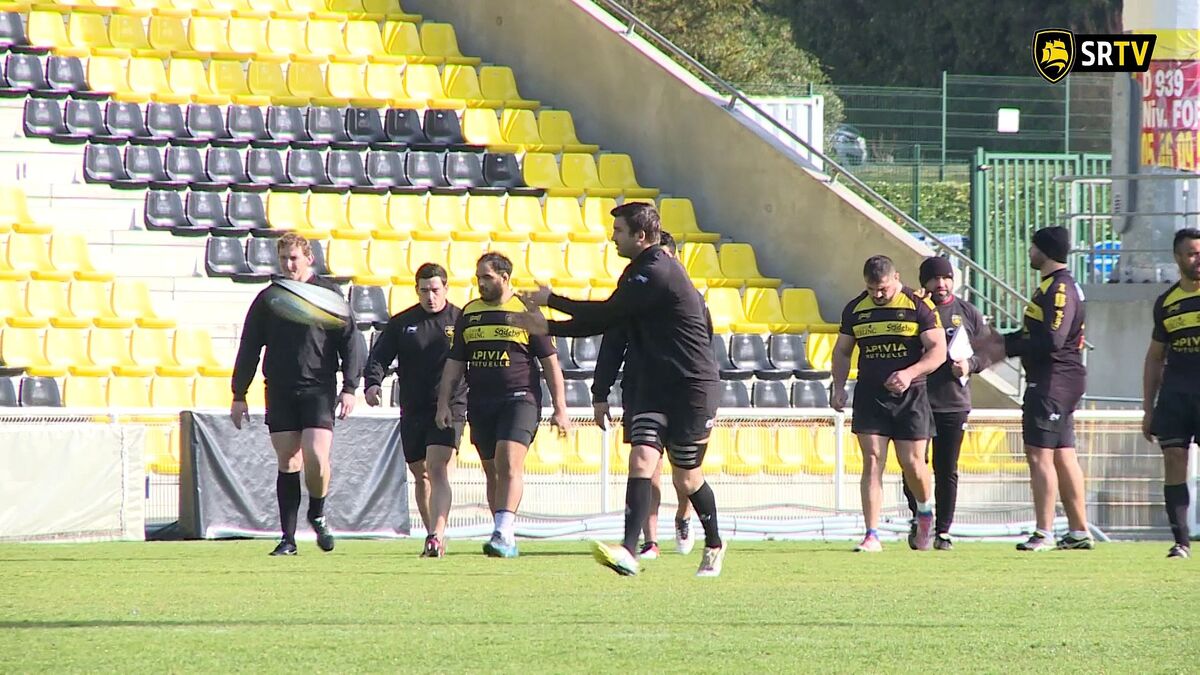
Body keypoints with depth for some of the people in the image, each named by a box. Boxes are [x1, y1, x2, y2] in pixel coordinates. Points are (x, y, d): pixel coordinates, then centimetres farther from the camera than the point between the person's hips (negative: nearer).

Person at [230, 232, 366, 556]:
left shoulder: (329, 294, 3)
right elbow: (249, 348, 14)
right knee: (287, 462, 1)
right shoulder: (267, 299, 10)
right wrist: (239, 395, 10)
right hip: (279, 392, 3)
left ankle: (317, 514, 13)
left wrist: (349, 388, -4)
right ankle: (288, 538, 5)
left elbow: (351, 341, 4)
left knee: (316, 457, -15)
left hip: (318, 389, -2)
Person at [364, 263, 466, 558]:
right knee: (421, 476, 12)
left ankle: (436, 536, -28)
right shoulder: (401, 323, 8)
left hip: (449, 409, -4)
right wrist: (373, 383, -15)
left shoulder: (461, 321, 2)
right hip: (413, 411, 4)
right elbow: (378, 357, 5)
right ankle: (434, 535, 27)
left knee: (438, 470, -19)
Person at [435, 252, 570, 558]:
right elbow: (454, 363, 19)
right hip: (480, 403, 5)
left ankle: (503, 533, -27)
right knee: (493, 472, 7)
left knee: (509, 463, -20)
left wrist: (560, 408, 0)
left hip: (519, 398, -5)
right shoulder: (469, 314, 13)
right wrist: (444, 403, 10)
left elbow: (550, 363, 2)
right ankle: (507, 541, 13)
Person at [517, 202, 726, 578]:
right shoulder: (637, 273, 11)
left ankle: (714, 546, 29)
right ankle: (628, 553, -22)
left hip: (692, 387, -8)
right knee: (641, 460, -11)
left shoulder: (658, 273, -19)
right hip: (655, 386, 8)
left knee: (686, 478, 5)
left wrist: (552, 300, -6)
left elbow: (606, 314, -17)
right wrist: (547, 327, 6)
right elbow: (606, 323, 13)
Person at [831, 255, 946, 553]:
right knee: (872, 461, -7)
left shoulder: (919, 306, -4)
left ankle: (925, 510, 31)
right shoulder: (855, 309, 7)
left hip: (910, 396, -2)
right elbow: (842, 351, 17)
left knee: (912, 463, -2)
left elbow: (938, 350, -8)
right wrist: (839, 387, 2)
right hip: (870, 395, 2)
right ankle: (872, 536, -8)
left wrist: (909, 374, -23)